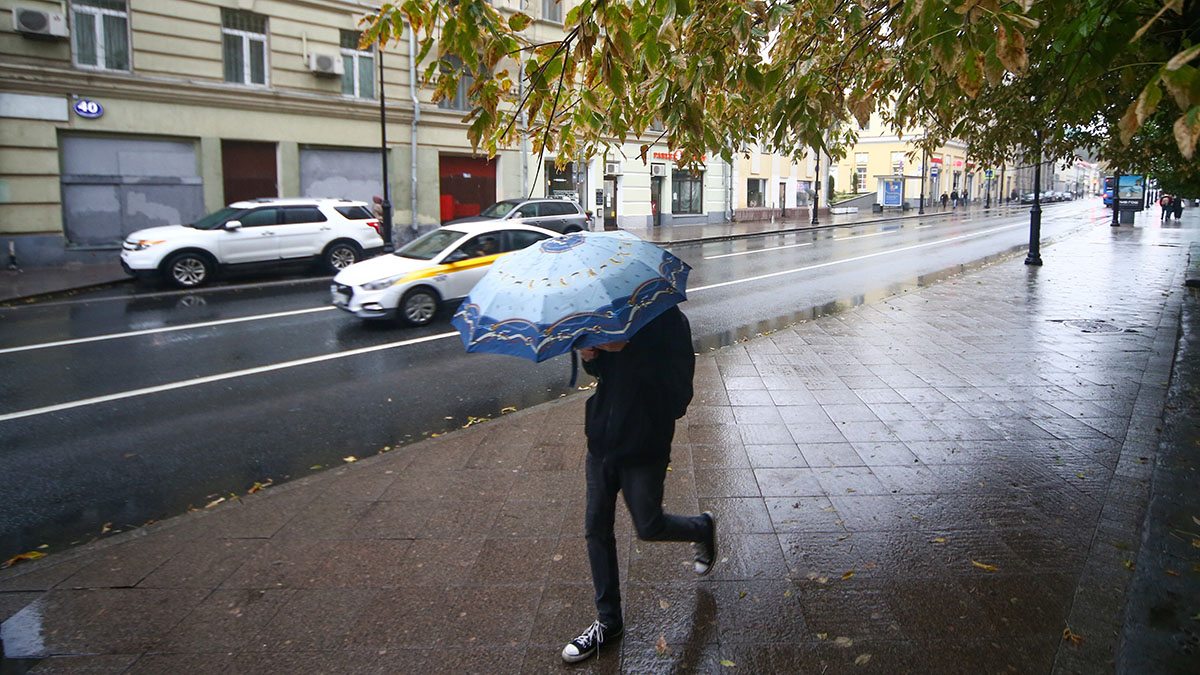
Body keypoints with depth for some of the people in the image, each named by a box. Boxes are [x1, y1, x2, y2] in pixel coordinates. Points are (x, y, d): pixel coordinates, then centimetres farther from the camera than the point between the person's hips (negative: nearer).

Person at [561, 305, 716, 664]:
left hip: (644, 447, -6)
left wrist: (625, 348, -28)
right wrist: (590, 355, -9)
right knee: (596, 529, 9)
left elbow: (679, 394, -21)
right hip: (603, 439, 6)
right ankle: (608, 620, 24)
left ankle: (703, 527, 39)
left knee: (649, 527, 4)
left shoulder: (668, 321, -16)